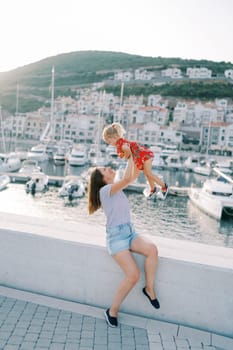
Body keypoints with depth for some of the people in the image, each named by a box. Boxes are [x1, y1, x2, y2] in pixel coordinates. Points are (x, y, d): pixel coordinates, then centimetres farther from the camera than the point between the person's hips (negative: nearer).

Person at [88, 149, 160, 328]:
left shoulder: (117, 187, 14)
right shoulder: (105, 189, -10)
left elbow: (133, 177, 15)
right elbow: (126, 179, -22)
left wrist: (133, 156, 8)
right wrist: (130, 157, -12)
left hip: (130, 232, 7)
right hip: (116, 236, -7)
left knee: (152, 249, -24)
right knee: (133, 275, -21)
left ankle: (149, 289, -5)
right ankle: (113, 311, 0)